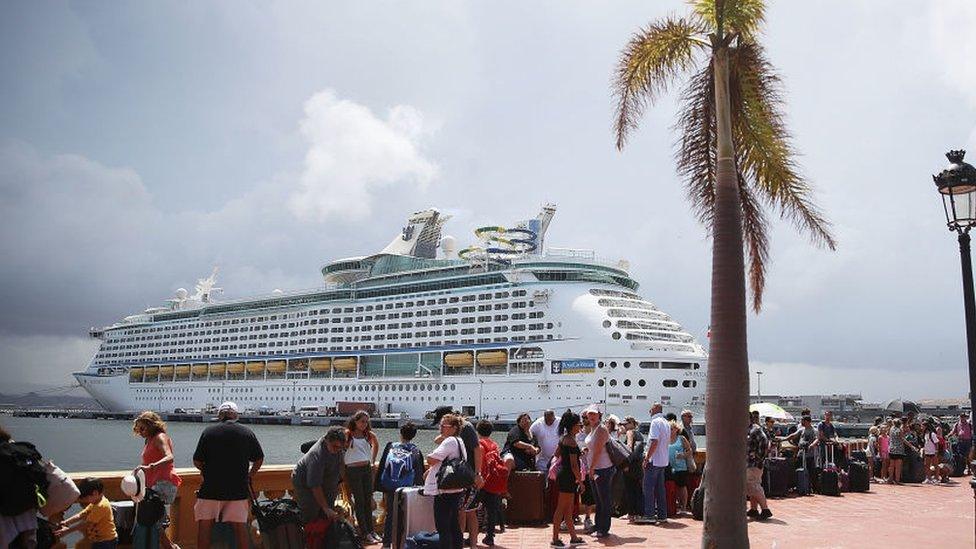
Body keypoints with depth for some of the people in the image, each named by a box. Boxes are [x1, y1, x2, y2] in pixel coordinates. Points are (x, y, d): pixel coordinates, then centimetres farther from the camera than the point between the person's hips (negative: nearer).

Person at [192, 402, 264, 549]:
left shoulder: (208, 432, -3)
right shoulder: (248, 433, 2)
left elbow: (197, 462, 0)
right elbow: (259, 460, 8)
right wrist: (249, 476, 24)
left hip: (211, 488, -1)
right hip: (239, 489, 1)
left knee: (204, 526, 7)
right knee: (240, 526, 5)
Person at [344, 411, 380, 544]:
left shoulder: (368, 434, 7)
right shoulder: (347, 434, -7)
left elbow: (376, 445, 24)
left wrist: (373, 461, 18)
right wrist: (343, 464, -4)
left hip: (367, 469, 5)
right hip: (353, 470, -5)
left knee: (368, 500, 8)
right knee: (359, 501, -1)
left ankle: (371, 530, 15)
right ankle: (364, 534, 2)